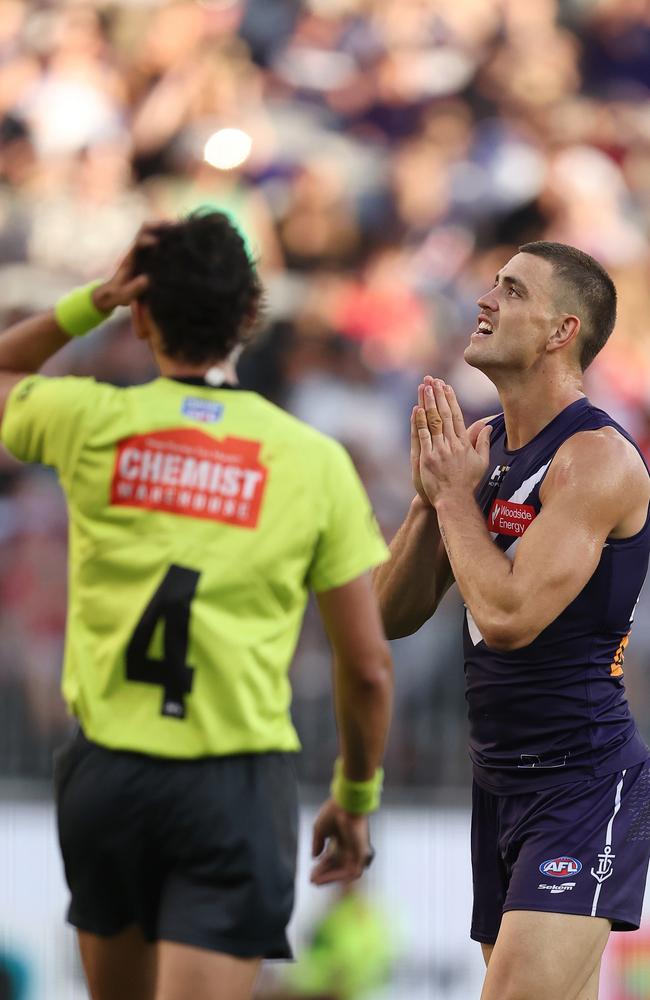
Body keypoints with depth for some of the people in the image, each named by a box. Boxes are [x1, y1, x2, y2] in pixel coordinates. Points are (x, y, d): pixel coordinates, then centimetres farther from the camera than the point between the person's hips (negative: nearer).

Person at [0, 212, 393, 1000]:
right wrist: (355, 799, 18)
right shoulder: (313, 461, -2)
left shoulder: (93, 422, -2)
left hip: (106, 773, 2)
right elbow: (368, 669, 3)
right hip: (237, 785, -2)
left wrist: (94, 300, 12)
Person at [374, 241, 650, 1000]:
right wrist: (431, 495, -6)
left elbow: (509, 615, -25)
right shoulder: (478, 445, 9)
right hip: (499, 781, 9)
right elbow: (394, 616, 9)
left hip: (583, 783, -9)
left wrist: (456, 493, -12)